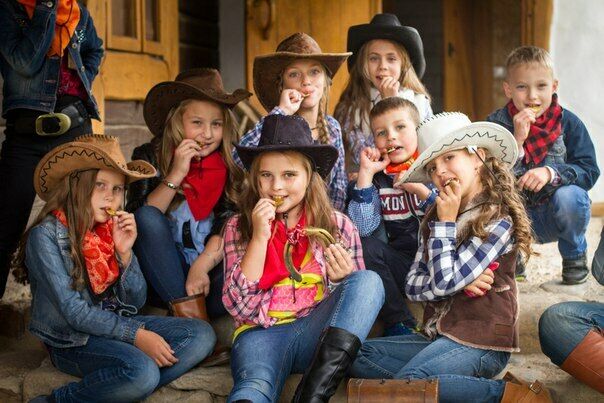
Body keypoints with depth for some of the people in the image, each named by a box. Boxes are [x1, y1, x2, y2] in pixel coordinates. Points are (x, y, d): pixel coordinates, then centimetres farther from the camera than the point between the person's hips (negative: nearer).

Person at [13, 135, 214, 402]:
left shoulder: (113, 229, 5)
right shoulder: (46, 236, -12)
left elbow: (136, 302, 5)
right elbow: (73, 311, -17)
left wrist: (124, 252, -10)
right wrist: (136, 335, -21)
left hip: (118, 324, 7)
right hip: (72, 340, -7)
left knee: (202, 335, -9)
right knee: (142, 371, -33)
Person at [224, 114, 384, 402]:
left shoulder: (338, 226, 9)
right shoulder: (238, 227, 8)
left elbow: (362, 293, 13)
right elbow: (240, 308, -2)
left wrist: (341, 280, -10)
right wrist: (260, 237, -9)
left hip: (319, 333, 2)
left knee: (369, 280, -26)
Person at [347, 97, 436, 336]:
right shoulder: (378, 177, 5)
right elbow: (363, 228, -8)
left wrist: (422, 190, -18)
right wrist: (365, 174, -12)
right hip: (404, 266, 3)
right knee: (366, 247, -21)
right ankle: (400, 325, -11)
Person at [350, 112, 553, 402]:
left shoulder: (499, 221, -11)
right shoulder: (434, 219, 11)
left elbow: (444, 281, -17)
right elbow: (412, 286, 6)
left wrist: (446, 222, -7)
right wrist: (462, 282, -11)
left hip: (479, 342, -8)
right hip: (438, 335, 8)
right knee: (357, 355, -4)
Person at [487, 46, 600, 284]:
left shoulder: (569, 123, -7)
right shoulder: (497, 123, -6)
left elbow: (589, 172, -12)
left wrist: (551, 173, -30)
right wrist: (517, 140, -27)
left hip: (555, 217, -1)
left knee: (569, 196, -33)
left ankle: (574, 256, 1)